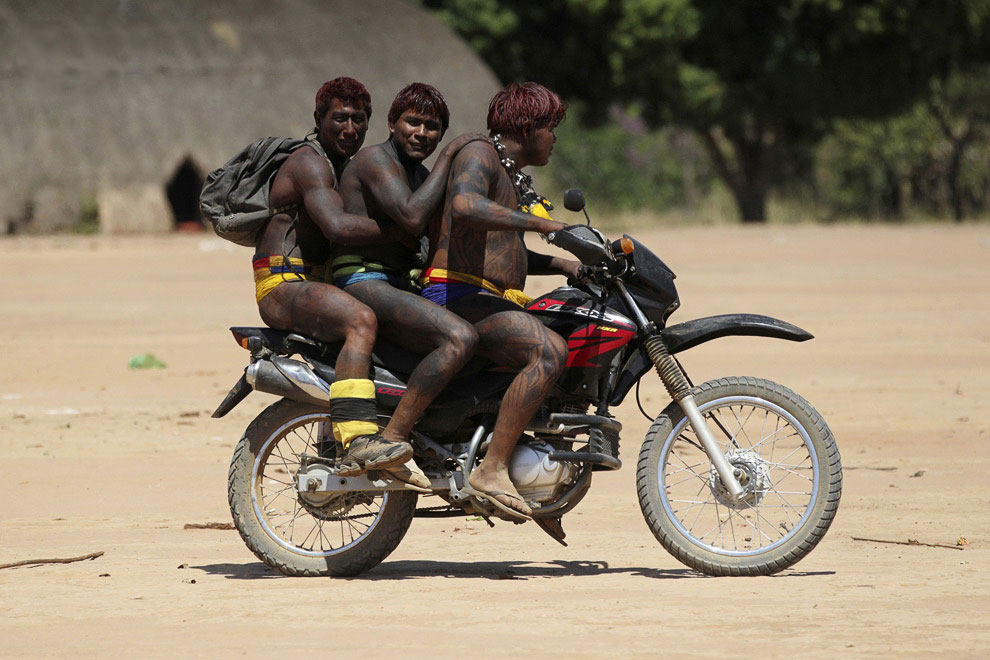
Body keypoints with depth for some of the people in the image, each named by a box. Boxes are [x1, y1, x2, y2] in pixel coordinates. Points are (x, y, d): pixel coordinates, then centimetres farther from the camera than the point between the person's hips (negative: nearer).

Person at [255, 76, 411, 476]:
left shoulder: (350, 168, 22)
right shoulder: (310, 162, -11)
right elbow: (337, 226, -27)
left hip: (315, 283, 10)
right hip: (283, 284, -10)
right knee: (361, 320, -34)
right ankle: (356, 442, -46)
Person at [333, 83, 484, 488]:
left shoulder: (421, 174, 22)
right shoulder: (376, 160, -8)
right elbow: (412, 218, -25)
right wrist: (448, 157, -17)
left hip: (399, 286, 10)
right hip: (361, 284, -10)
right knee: (460, 339, -31)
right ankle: (392, 442, -34)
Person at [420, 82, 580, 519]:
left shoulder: (511, 177, 26)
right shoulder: (478, 156, -6)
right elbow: (465, 205, -29)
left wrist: (562, 265, 20)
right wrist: (537, 223, -28)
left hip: (491, 302, 11)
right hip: (459, 298, -11)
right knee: (550, 352, -32)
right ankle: (492, 470, -36)